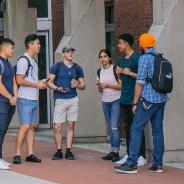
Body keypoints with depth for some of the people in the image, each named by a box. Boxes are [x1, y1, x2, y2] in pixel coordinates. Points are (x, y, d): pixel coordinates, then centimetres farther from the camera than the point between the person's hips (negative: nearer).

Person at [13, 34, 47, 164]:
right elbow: (20, 80, -18)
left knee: (32, 126, 7)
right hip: (26, 99, -9)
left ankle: (30, 154, 8)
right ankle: (17, 155, -6)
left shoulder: (34, 61, 18)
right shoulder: (23, 60, -11)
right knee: (25, 126, -11)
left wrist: (41, 84, 7)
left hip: (35, 99, 9)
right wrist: (37, 85, -14)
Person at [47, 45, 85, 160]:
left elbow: (83, 85, 14)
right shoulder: (56, 66, 3)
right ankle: (59, 151, 5)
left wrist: (77, 85, -8)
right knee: (57, 127, -6)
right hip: (60, 100, -2)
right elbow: (49, 82, 3)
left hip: (73, 100, 2)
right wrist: (57, 88, -15)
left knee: (71, 125, 3)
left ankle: (69, 151, 8)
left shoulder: (78, 68, 11)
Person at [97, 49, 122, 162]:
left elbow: (121, 86, -10)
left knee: (114, 127, -13)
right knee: (110, 128, 7)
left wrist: (108, 85, -17)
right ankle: (113, 152, 10)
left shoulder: (115, 69, -7)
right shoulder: (99, 72, 11)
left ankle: (116, 152, -11)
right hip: (105, 102, 6)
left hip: (116, 101, -6)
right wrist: (100, 87, -4)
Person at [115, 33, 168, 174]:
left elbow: (140, 82, -11)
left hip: (148, 99, -7)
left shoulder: (145, 58, -8)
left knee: (136, 130, -4)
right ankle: (158, 164, 9)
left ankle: (132, 164, -8)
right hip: (161, 99, 7)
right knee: (158, 130, 9)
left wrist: (135, 103, -6)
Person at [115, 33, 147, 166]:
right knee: (128, 128, 11)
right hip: (124, 99, 8)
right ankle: (129, 155, 17)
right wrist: (119, 73, 5)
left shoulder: (137, 58, -10)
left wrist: (130, 73, -17)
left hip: (134, 99, -8)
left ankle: (141, 156, -2)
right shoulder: (122, 59, 16)